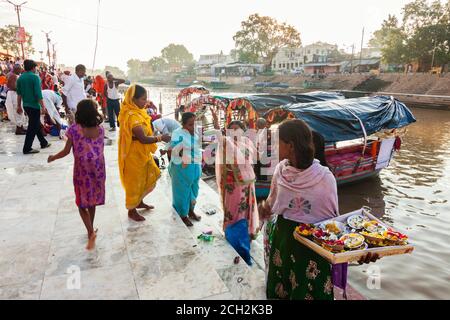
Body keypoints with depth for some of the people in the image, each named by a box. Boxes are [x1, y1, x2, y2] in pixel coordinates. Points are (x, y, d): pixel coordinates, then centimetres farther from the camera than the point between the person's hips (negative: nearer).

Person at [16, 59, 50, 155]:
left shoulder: (20, 78, 9)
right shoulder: (35, 77, -13)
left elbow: (19, 93, 12)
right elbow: (38, 93, -20)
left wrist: (19, 106, 19)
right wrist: (43, 106, -17)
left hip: (26, 105, 8)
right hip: (34, 105, -8)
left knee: (36, 124, 19)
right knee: (32, 127, -1)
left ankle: (44, 143, 30)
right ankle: (27, 148, 2)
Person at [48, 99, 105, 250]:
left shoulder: (74, 129, -11)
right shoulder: (100, 129, -3)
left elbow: (66, 151, -6)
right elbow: (100, 149, 4)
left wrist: (52, 158, 12)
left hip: (82, 170, -3)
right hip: (98, 169, 3)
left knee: (82, 203, 10)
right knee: (92, 201, 19)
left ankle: (91, 232, -5)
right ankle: (91, 230, 33)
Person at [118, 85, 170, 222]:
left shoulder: (137, 112, 3)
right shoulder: (132, 116, -28)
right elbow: (143, 138, -29)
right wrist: (160, 138, -21)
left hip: (142, 153, 9)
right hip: (134, 154, -9)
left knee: (149, 177, 22)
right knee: (135, 181, 7)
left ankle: (139, 202, 41)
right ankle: (132, 211, 27)